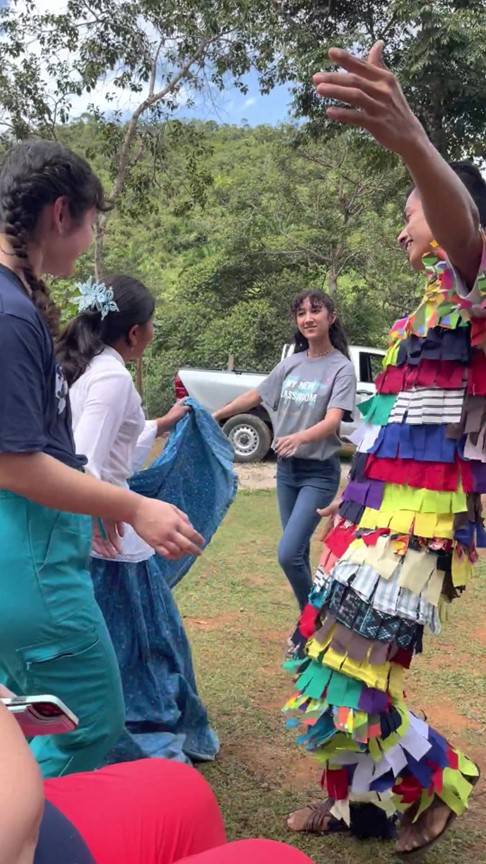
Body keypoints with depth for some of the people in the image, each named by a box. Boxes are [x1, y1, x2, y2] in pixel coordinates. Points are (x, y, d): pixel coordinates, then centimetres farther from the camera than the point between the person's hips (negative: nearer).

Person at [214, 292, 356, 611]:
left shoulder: (341, 368, -10)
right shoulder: (291, 363, 5)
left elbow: (332, 421, -24)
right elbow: (256, 396, 16)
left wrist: (299, 437, -41)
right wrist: (216, 415, 17)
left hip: (319, 473, -5)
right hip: (286, 468, 6)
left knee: (288, 553, -14)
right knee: (298, 551, 12)